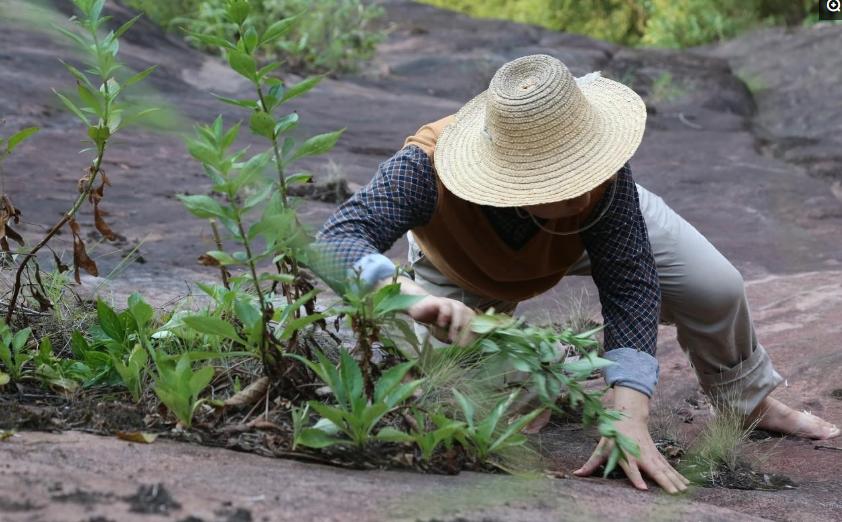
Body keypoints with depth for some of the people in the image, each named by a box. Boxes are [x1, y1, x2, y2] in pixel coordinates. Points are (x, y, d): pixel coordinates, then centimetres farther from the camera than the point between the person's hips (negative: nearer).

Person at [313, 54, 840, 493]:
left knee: (715, 288, -8)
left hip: (603, 231, 0)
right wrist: (408, 293, -79)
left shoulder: (603, 182, -44)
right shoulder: (427, 167, -49)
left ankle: (752, 400, 25)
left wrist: (630, 422, -55)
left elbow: (630, 288, -43)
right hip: (468, 271, 0)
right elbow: (338, 240, -57)